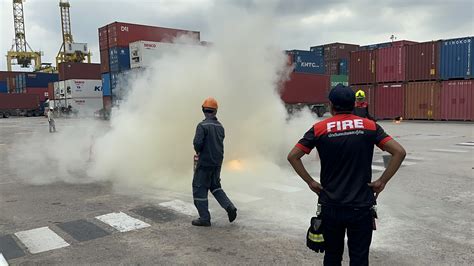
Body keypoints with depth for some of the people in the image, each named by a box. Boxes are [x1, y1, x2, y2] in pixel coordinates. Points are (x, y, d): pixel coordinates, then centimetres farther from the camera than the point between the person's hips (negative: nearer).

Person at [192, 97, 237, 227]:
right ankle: (229, 207, 7)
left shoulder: (203, 125, -15)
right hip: (217, 162, 7)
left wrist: (198, 151, -2)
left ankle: (204, 218, 8)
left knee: (199, 188, 5)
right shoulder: (220, 126, 6)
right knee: (215, 186, 22)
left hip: (205, 162, -7)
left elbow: (197, 142, -23)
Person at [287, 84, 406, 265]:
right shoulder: (369, 126, -1)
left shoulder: (319, 129, -3)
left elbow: (292, 156, -6)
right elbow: (399, 152, -6)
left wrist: (310, 182, 1)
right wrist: (382, 181, -1)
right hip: (361, 207, 0)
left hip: (330, 207, 1)